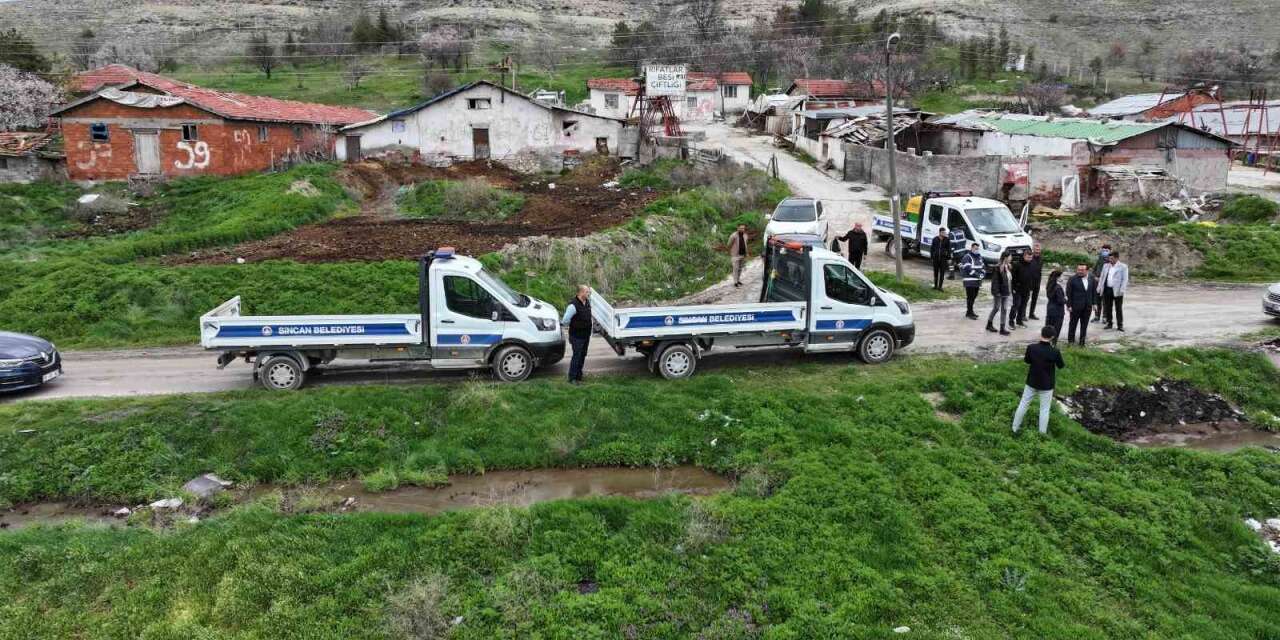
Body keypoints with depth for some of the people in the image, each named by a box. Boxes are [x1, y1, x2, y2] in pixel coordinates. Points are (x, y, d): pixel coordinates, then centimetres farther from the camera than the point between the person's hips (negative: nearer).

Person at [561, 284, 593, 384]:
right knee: (576, 356, -1)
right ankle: (572, 378, 10)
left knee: (582, 356, 17)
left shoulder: (587, 302, 2)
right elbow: (565, 321, -21)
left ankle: (579, 375, 32)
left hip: (586, 335, 8)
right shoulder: (573, 305, -25)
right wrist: (573, 327, -4)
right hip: (577, 337, -8)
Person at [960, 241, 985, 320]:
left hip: (977, 281, 8)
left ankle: (969, 312, 25)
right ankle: (969, 313, -2)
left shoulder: (979, 257, 15)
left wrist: (982, 274, -3)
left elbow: (983, 266, 16)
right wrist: (977, 275, -19)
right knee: (970, 297, -7)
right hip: (969, 280, -8)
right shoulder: (967, 257, -10)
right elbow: (968, 268, -19)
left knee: (974, 296, 14)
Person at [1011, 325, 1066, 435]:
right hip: (1046, 385, -2)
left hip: (1032, 382, 2)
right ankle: (1043, 433, 22)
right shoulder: (1055, 351, -23)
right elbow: (1061, 366, -3)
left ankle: (1015, 428, 27)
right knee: (1045, 409, 13)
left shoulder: (1031, 348, -18)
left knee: (1023, 404, 17)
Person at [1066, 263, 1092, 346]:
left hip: (1087, 306, 4)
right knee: (1073, 324, 7)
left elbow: (1093, 292, 12)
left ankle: (1082, 341, 19)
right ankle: (1071, 340, 19)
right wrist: (1069, 305, -12)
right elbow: (1068, 294, -9)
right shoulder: (1072, 279, -10)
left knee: (1084, 325, 9)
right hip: (1076, 306, -4)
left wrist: (1093, 303, 8)